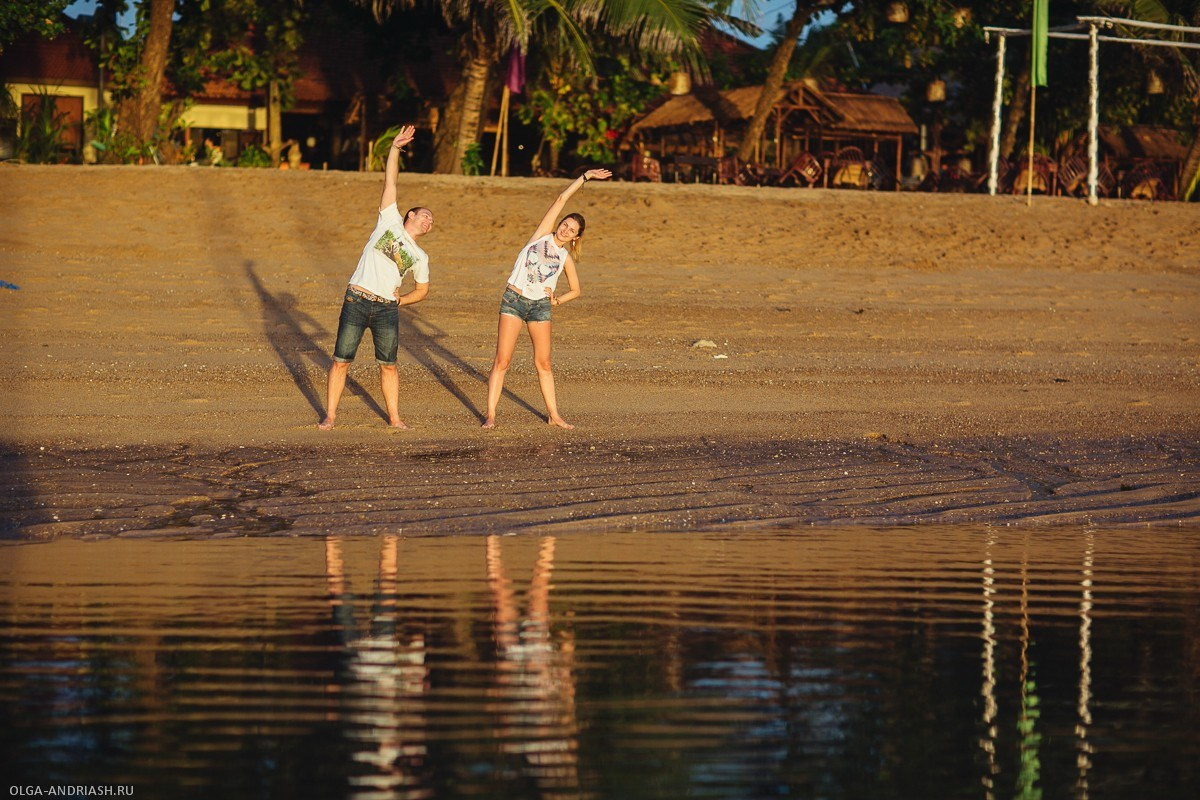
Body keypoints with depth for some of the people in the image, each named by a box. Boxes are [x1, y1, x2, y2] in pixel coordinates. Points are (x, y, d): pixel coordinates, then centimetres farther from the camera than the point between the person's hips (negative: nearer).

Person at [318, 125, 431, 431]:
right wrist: (395, 148, 0)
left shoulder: (420, 257, 16)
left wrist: (399, 300, 6)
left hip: (387, 309, 3)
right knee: (341, 360, -2)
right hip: (356, 301, -2)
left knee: (388, 364, 2)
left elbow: (423, 290, 24)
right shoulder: (389, 221, 10)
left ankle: (394, 417, 12)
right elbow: (390, 183, 6)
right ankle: (330, 415, 4)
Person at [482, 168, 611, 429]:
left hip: (540, 306, 3)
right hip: (513, 300, -3)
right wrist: (585, 177, 5)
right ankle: (491, 414, -3)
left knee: (543, 363, 5)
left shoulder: (566, 258, 9)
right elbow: (562, 199, 1)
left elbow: (576, 290, 19)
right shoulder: (542, 234, 3)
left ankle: (553, 415, 13)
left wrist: (557, 300, 1)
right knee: (502, 361, -5)